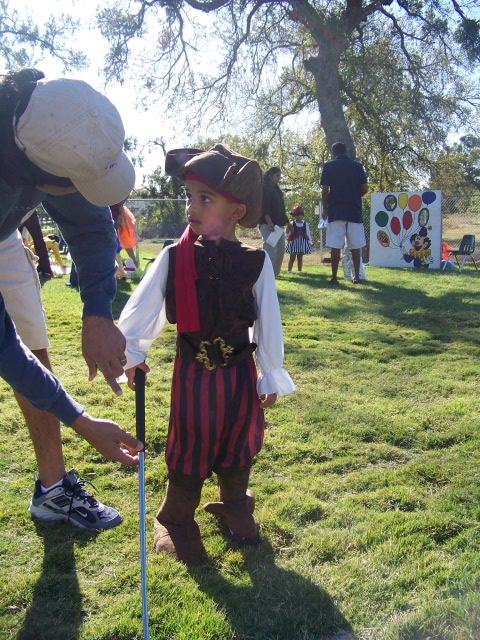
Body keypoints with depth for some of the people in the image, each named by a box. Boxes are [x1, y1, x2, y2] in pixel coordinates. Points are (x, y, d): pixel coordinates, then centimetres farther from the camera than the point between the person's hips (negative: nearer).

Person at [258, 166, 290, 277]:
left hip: (279, 225, 9)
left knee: (281, 250, 7)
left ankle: (274, 273, 16)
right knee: (270, 249, -15)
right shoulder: (265, 188, -5)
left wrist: (287, 223, 25)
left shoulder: (276, 189, 21)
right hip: (268, 224, -9)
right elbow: (264, 207, -16)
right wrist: (269, 223, -26)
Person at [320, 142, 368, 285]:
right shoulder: (357, 166, 9)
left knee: (336, 246, -1)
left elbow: (325, 190, -4)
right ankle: (356, 276, 8)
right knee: (355, 246, 7)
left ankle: (334, 278, 0)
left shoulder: (329, 166, 2)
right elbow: (365, 189, 6)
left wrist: (324, 208, 8)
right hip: (354, 210, 2)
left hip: (336, 211, -2)